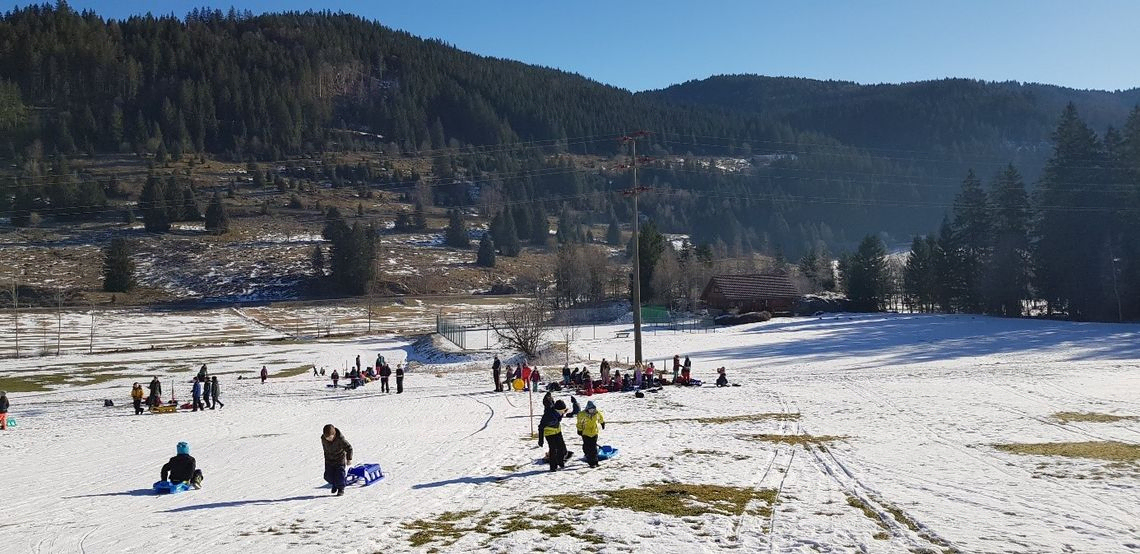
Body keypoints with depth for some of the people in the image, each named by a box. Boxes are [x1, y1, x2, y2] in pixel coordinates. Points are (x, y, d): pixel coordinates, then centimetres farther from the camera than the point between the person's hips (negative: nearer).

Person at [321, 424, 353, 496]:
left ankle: (341, 489, 13)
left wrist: (349, 459, -18)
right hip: (329, 460, 4)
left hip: (340, 460, -4)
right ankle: (334, 484, 32)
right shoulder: (323, 438, -14)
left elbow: (349, 448, -18)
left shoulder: (340, 439, -27)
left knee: (339, 476, -7)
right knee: (328, 476, 3)